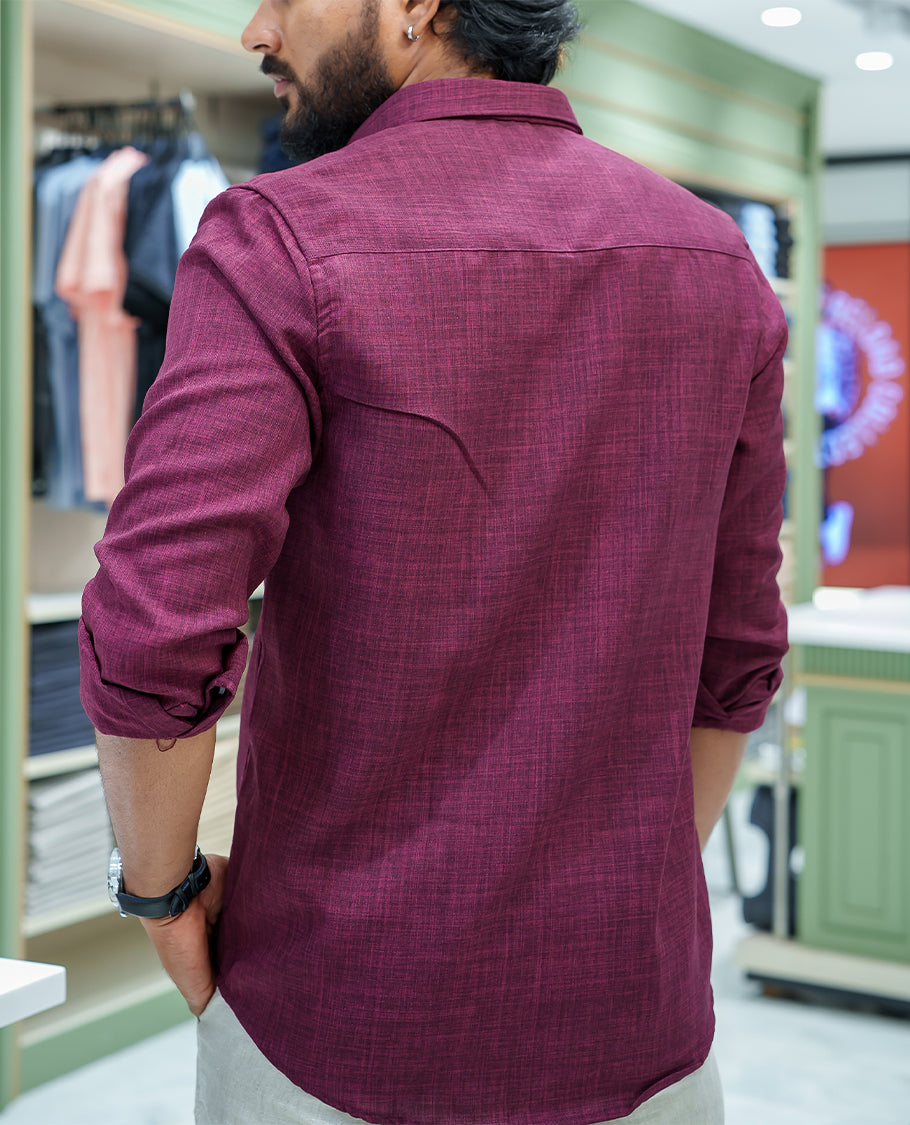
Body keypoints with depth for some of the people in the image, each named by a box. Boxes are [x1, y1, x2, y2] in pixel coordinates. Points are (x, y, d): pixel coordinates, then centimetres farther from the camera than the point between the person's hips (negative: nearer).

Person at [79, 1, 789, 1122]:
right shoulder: (716, 263, 1)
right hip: (630, 1019, 4)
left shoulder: (280, 242, -14)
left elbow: (152, 640, -23)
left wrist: (163, 887, -4)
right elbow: (733, 659, 6)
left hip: (343, 1019, -3)